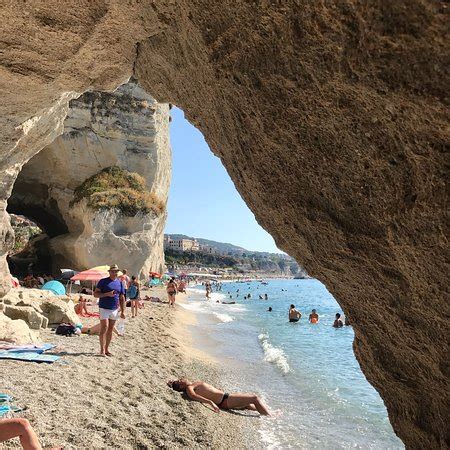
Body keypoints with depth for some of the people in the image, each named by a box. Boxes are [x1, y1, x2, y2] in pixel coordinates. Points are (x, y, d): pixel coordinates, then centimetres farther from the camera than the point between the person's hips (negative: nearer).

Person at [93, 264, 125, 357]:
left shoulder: (119, 283, 10)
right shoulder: (103, 281, -2)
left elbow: (122, 298, 12)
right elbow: (95, 294, -5)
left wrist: (123, 311, 6)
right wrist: (107, 294, -19)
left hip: (114, 310, 4)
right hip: (104, 308, -4)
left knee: (110, 330, 8)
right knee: (104, 328, -10)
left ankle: (106, 349, 17)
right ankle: (102, 350, -2)